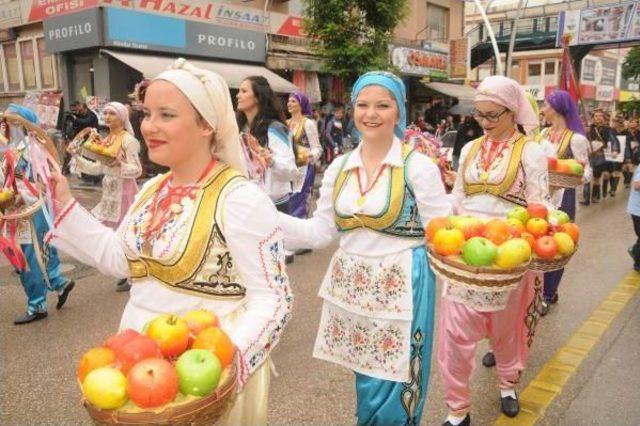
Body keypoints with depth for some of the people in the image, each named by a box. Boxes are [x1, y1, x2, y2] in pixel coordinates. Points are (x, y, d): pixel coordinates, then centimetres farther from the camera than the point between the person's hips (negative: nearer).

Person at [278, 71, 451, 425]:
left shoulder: (418, 166, -9)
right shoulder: (339, 167, 4)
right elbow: (321, 231, 4)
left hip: (400, 288, -4)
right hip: (352, 286, 5)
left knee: (391, 391, 4)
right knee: (366, 381, 20)